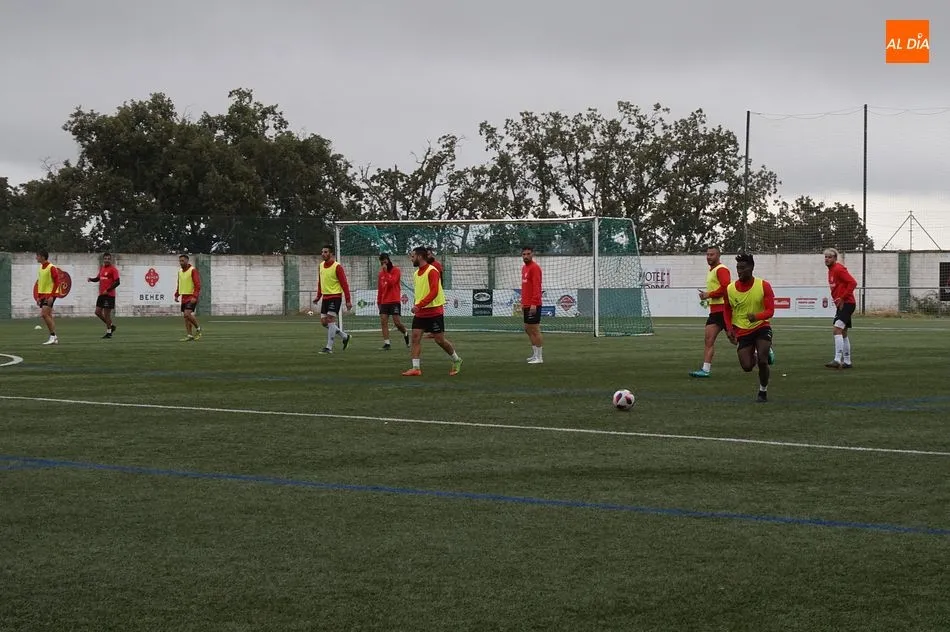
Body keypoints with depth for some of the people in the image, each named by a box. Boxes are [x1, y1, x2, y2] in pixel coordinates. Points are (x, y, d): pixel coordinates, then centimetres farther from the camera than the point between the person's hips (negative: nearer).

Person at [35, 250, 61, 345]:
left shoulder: (52, 268, -12)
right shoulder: (40, 268, 14)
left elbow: (57, 282, -15)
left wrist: (52, 296, -20)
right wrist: (38, 297, 16)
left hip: (49, 295, -8)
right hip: (42, 295, 8)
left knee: (44, 314, -16)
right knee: (48, 316, 7)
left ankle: (53, 336, -11)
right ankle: (54, 338, 10)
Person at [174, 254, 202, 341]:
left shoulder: (193, 270, -10)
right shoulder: (180, 272, 13)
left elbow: (198, 285, -15)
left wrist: (195, 296, -24)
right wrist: (176, 295, 12)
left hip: (192, 297, -8)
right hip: (184, 297, 8)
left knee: (187, 314, -20)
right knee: (186, 316, 5)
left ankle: (198, 328, -2)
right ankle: (189, 336, 8)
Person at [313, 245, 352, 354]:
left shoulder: (337, 267, -12)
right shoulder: (321, 266, 10)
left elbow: (344, 284, -13)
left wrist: (348, 300, -17)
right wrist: (318, 296, 17)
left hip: (335, 297, -8)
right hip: (325, 297, 8)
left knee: (330, 320, -13)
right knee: (324, 322, 6)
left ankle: (329, 347, -9)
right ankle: (344, 336, 23)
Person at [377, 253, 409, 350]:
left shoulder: (396, 270, -3)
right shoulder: (381, 274, 13)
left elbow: (391, 282, -19)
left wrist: (385, 271, -17)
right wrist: (378, 301, 16)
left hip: (394, 301, -5)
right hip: (384, 301, 5)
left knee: (397, 322, -8)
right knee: (383, 321, -7)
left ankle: (405, 333, 22)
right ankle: (387, 343, -6)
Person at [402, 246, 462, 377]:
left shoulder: (432, 271, -14)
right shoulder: (417, 273, 11)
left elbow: (434, 292, -23)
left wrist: (419, 305, -28)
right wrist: (417, 306, 15)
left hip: (434, 311, -7)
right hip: (420, 312, 7)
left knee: (439, 340, 0)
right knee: (415, 337, -6)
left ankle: (456, 360, 22)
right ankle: (416, 368, -8)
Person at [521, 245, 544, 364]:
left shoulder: (534, 268, -12)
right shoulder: (524, 268, 16)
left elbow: (536, 287, -19)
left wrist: (534, 303, -24)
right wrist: (523, 303, 20)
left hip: (533, 305, -9)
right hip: (526, 304, 9)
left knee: (534, 330, -6)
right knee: (528, 329, 13)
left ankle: (539, 357, -2)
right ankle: (535, 354, 21)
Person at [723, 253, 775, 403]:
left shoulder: (764, 286, -12)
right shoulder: (730, 289, -5)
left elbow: (770, 310, -15)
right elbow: (726, 310, 11)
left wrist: (757, 316, -35)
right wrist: (729, 329, -3)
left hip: (761, 327, -2)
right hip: (742, 332, 2)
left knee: (762, 361, -18)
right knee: (746, 367, -7)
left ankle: (763, 392, 7)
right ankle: (755, 356, 32)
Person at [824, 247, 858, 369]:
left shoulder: (839, 269, -13)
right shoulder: (831, 270, 16)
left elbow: (853, 283, -20)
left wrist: (842, 298, -19)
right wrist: (837, 299, 13)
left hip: (846, 303, -11)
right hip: (841, 304, 11)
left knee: (837, 329, -20)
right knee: (843, 333, 15)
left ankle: (837, 360, -26)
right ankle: (847, 362, 22)